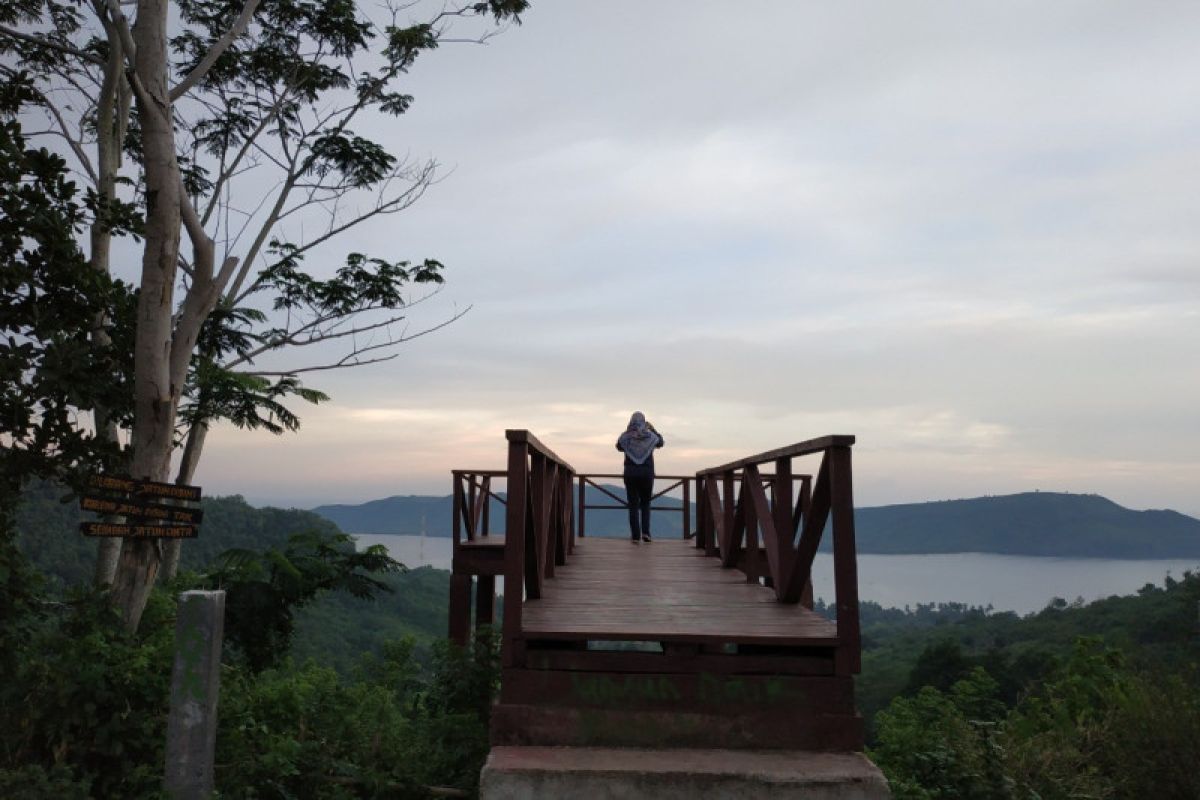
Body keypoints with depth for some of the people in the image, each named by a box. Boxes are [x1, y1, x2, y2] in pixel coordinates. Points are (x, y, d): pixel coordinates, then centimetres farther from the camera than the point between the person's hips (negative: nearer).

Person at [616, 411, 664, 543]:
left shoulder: (626, 436, -4)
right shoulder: (650, 436, -3)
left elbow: (619, 446, 19)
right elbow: (660, 442, 20)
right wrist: (653, 429, 31)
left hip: (631, 473, 0)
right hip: (647, 473, 0)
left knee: (633, 505, 5)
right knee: (645, 503, 16)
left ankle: (635, 535, 0)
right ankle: (645, 532, 1)